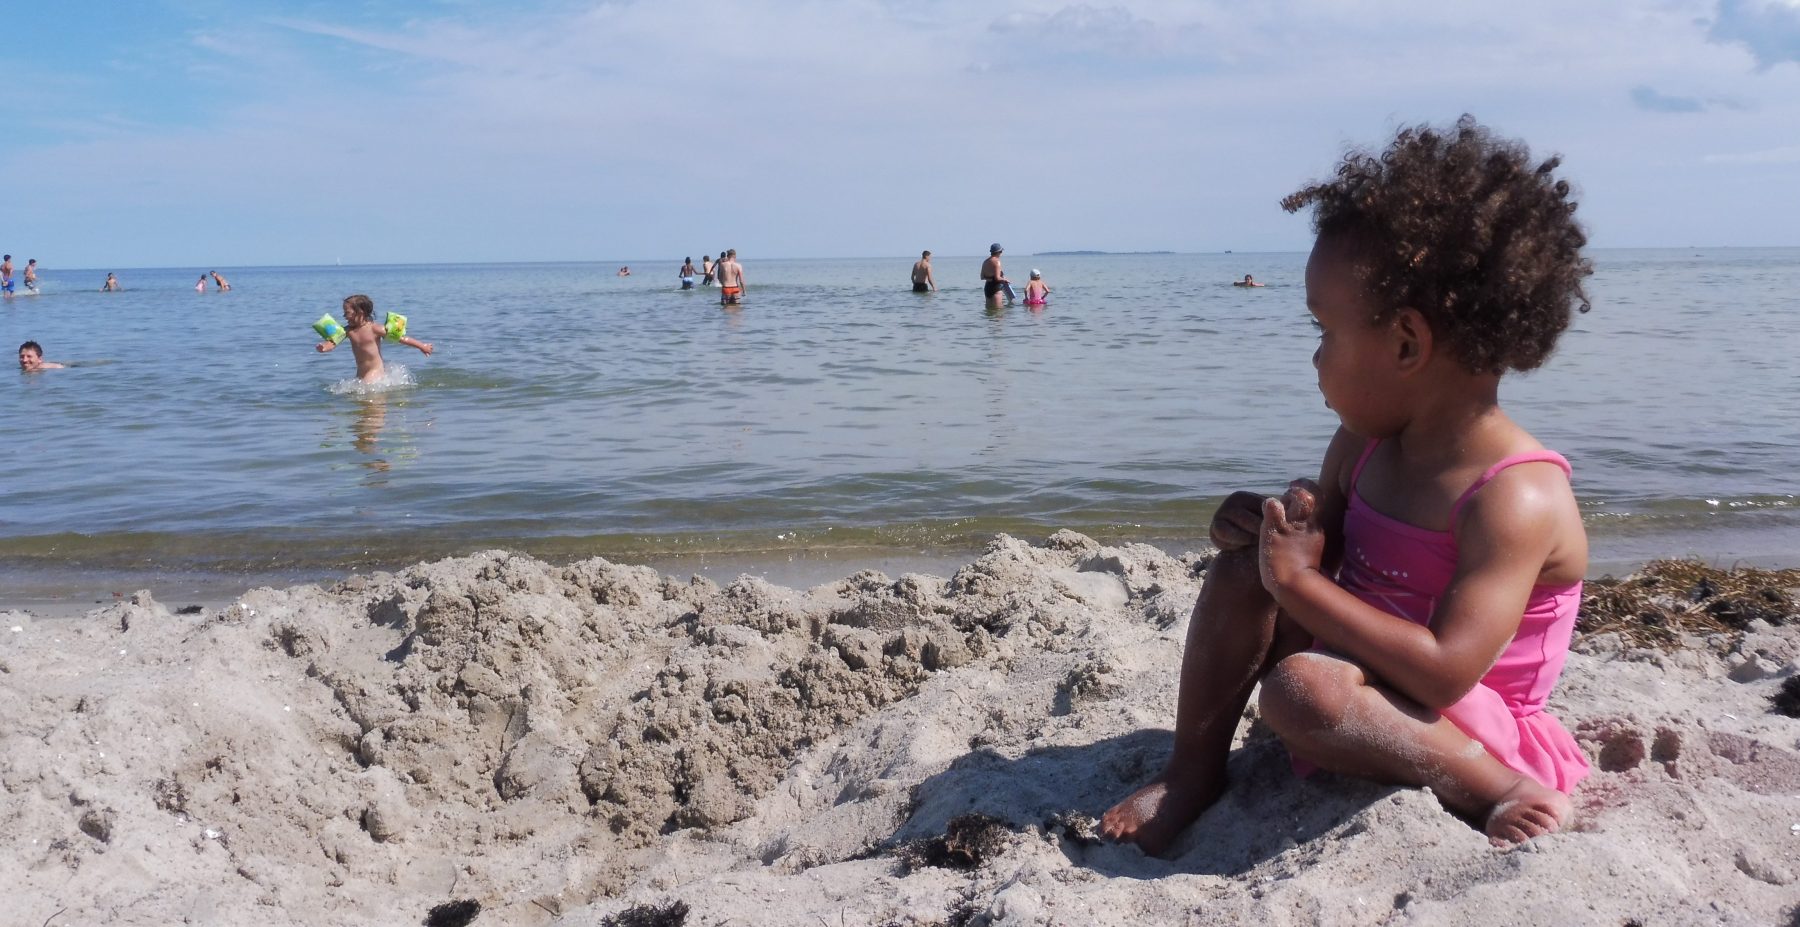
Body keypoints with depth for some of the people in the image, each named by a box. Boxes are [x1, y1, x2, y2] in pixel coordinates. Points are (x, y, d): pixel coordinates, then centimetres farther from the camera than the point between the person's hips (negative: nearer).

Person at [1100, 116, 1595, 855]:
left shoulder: (1517, 497, -27)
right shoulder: (1365, 443, -2)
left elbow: (1444, 673, -34)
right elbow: (1324, 554, 12)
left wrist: (1297, 580, -29)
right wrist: (1280, 530, -12)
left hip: (1460, 730, -8)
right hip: (1361, 673, 8)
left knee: (1299, 690, -34)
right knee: (1243, 564, -6)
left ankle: (1506, 791, -15)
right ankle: (1194, 769, 1)